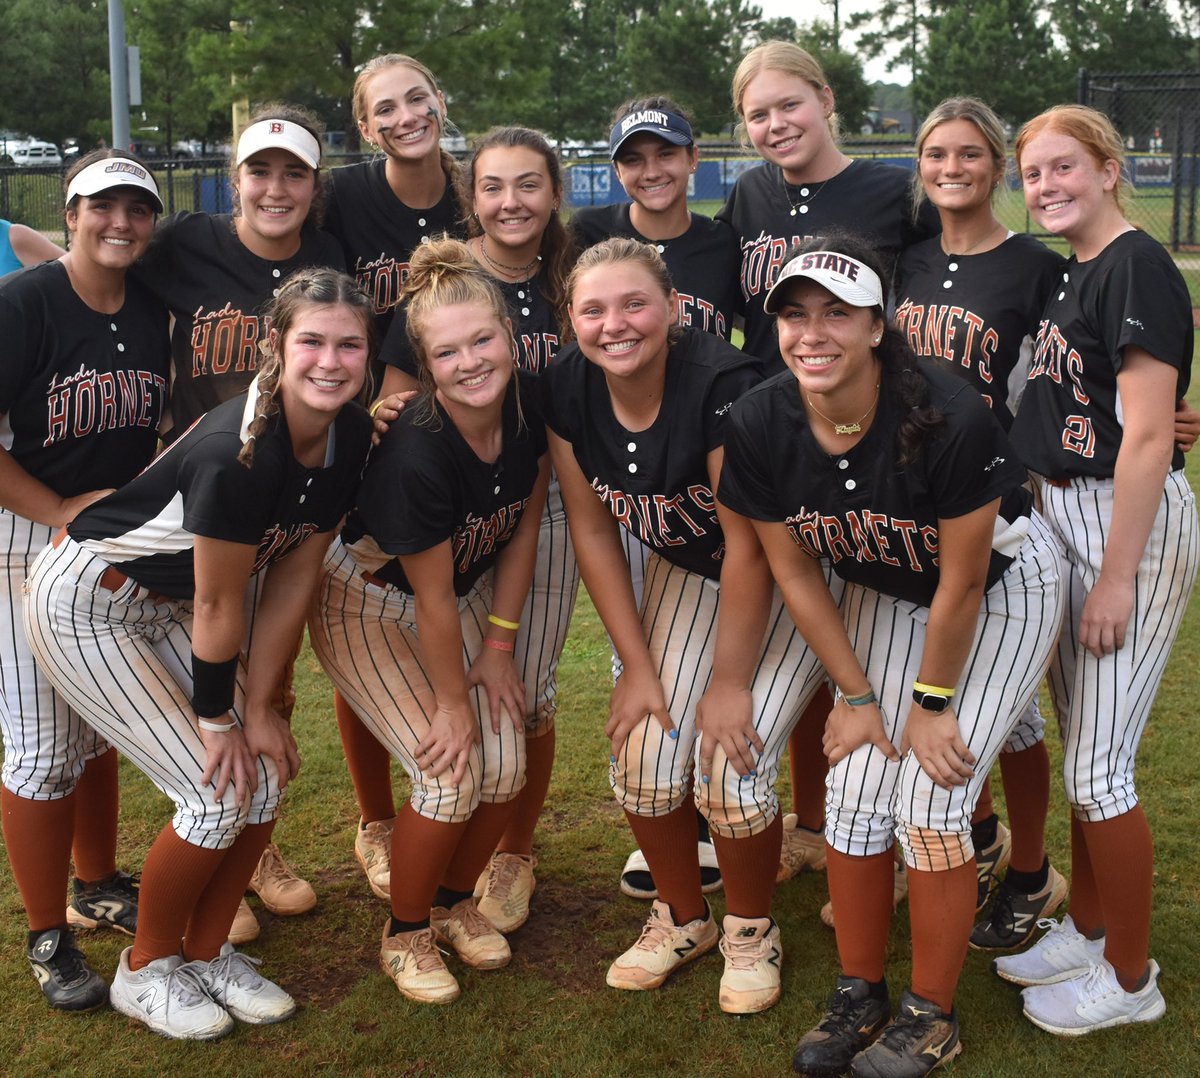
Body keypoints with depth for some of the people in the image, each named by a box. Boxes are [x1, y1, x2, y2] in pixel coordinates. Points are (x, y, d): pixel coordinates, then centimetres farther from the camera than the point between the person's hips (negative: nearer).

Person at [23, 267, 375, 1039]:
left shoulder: (351, 437, -11)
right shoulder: (239, 452, -34)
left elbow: (294, 579, -6)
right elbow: (218, 607, -24)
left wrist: (260, 707, -5)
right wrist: (217, 722, -11)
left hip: (170, 602, 8)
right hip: (87, 603, -7)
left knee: (266, 775, 2)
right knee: (219, 794, -9)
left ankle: (207, 954, 23)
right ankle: (147, 969, 14)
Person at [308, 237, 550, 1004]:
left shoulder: (533, 407, -19)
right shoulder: (414, 454, -35)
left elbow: (523, 529, -5)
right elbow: (433, 599, -24)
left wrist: (500, 646, -3)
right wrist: (454, 703, -13)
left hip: (465, 591, 6)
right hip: (370, 604, -6)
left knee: (506, 763, -4)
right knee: (452, 774, -13)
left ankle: (455, 902, 25)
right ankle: (406, 934, 13)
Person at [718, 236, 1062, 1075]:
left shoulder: (949, 419, -34)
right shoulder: (759, 426, -21)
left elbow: (962, 583, -22)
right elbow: (796, 573, -8)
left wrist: (931, 704, -12)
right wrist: (859, 693, -5)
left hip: (1002, 590, -4)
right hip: (883, 594, 4)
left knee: (929, 805, -9)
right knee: (854, 794, 0)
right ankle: (860, 995, 22)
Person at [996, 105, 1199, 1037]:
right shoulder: (1068, 275, 12)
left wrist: (1118, 575, -22)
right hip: (1066, 516, 9)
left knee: (1097, 767, -3)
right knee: (1081, 749, 18)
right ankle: (1086, 931, 33)